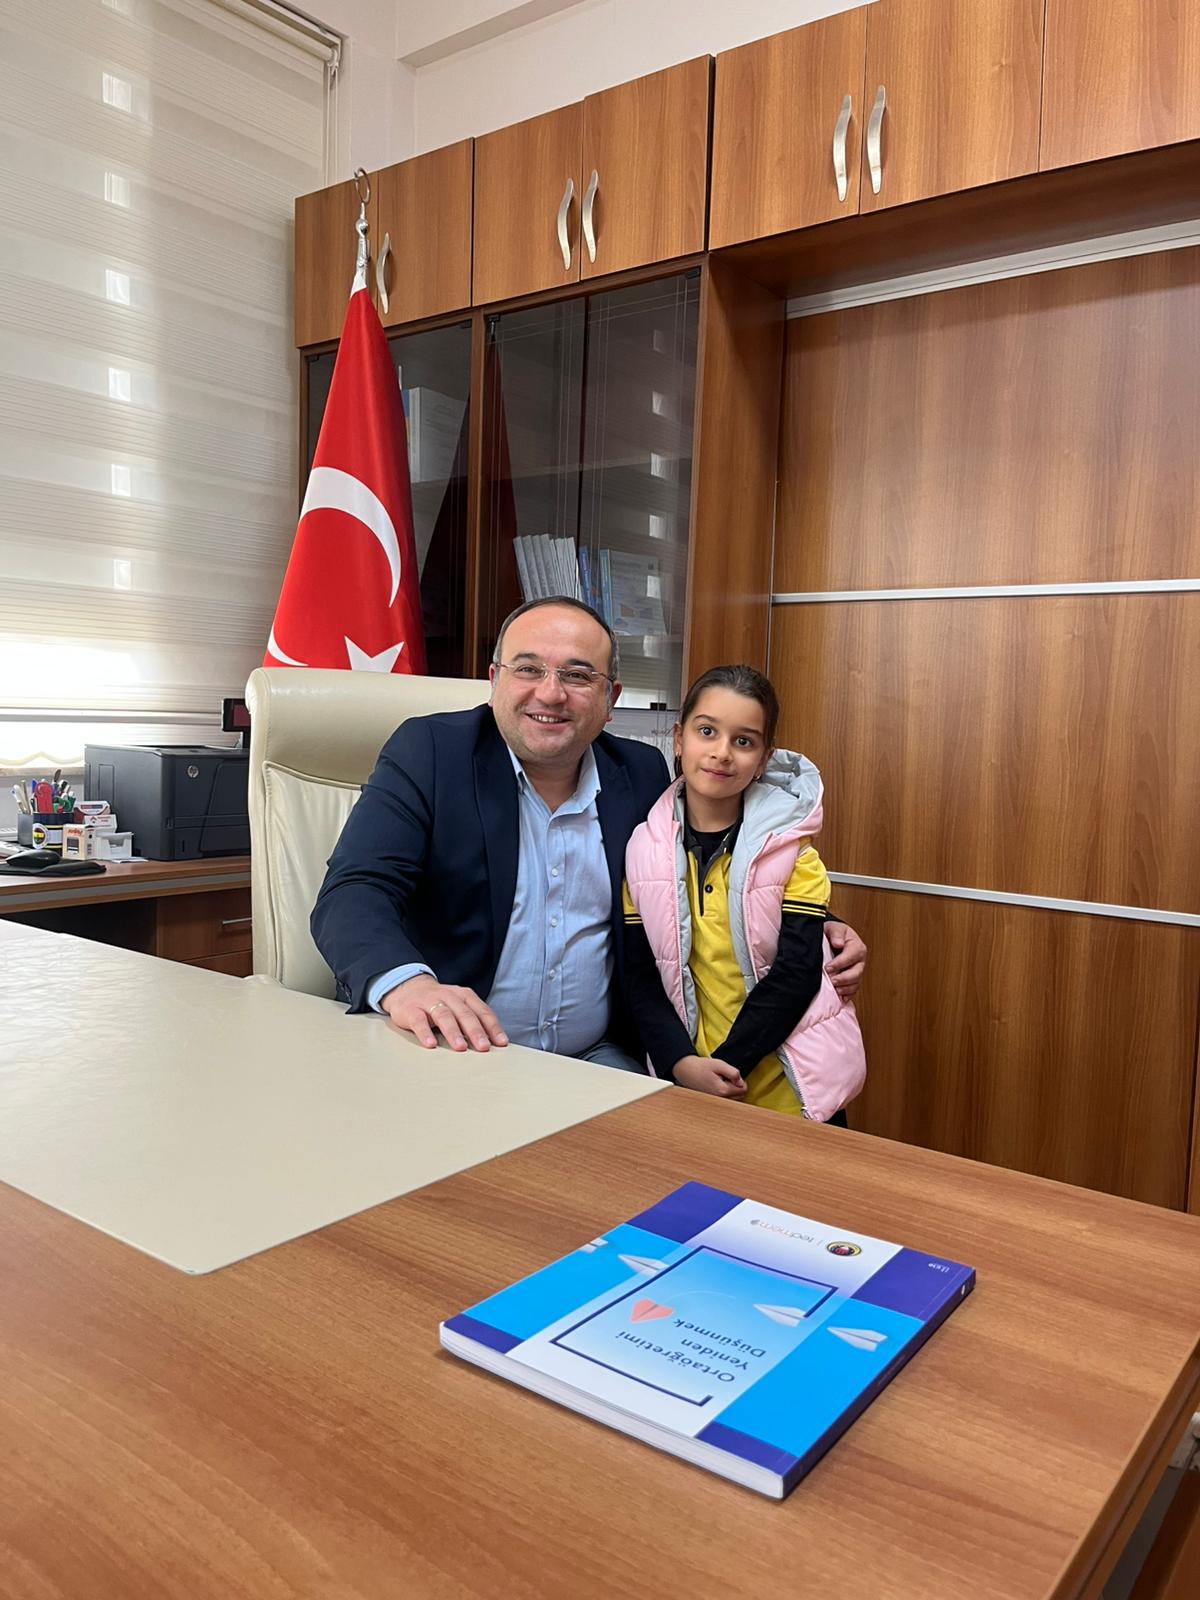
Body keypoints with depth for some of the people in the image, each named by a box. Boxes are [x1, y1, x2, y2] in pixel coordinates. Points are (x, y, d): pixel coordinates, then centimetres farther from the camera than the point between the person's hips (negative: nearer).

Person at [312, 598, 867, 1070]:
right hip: (441, 1052, -3)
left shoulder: (642, 776, 5)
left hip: (594, 1060, 4)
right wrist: (405, 983, -38)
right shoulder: (428, 752, -6)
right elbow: (353, 893, -16)